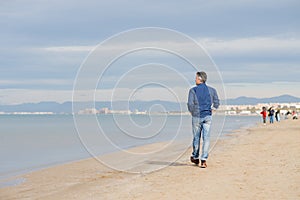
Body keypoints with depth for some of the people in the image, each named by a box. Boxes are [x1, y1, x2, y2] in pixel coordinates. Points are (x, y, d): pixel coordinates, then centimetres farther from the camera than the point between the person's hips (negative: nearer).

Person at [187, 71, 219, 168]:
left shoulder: (193, 90, -6)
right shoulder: (211, 90, 4)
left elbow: (190, 104, -13)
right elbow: (216, 103, 7)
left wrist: (192, 112, 4)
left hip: (197, 117, -2)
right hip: (207, 116, 2)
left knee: (196, 138, 13)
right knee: (206, 138, 1)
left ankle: (195, 157, 28)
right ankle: (204, 160, -6)